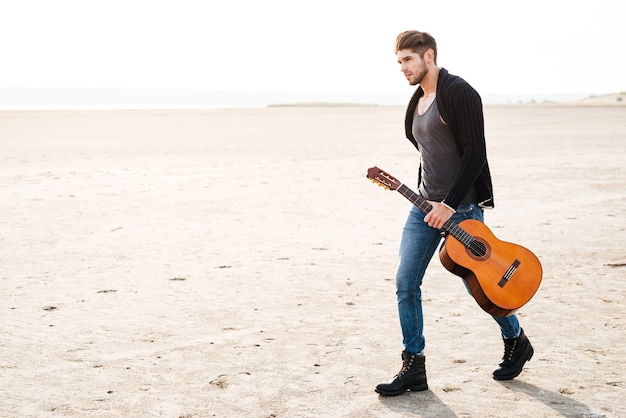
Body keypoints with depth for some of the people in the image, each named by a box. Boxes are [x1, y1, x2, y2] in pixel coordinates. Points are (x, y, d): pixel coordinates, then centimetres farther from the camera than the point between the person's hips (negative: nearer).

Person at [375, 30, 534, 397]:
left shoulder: (459, 92, -13)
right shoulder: (418, 101, 13)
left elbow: (475, 153, -18)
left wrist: (449, 204, -21)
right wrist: (426, 198, 13)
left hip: (461, 207, -8)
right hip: (426, 205, 8)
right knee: (406, 283, -1)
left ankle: (516, 341, 31)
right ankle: (414, 368, 6)